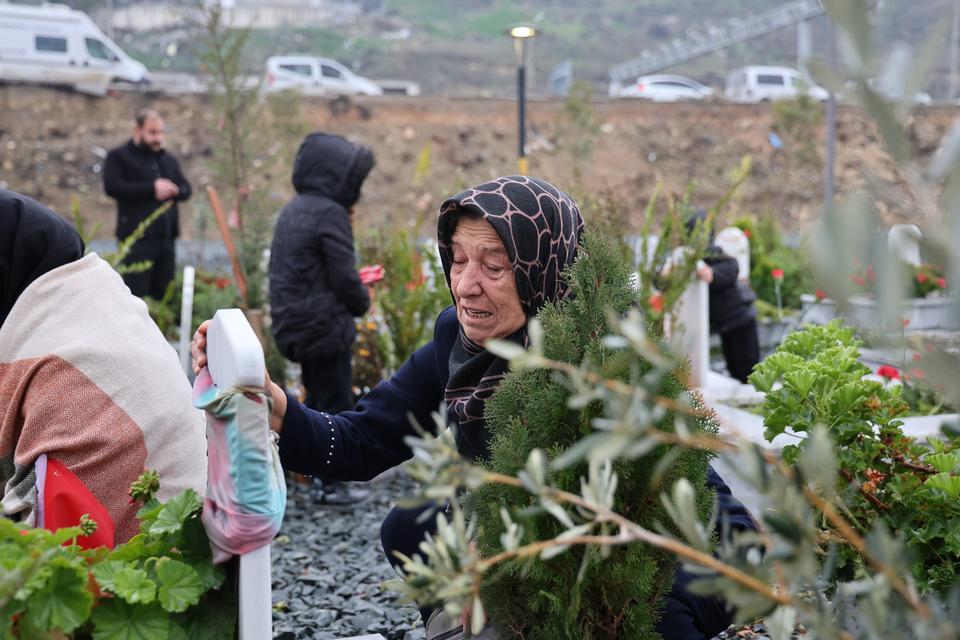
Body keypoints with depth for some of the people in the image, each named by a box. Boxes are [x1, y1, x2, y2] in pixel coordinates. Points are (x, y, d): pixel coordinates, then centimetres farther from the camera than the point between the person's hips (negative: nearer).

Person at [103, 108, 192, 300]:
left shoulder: (169, 160, 21)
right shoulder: (118, 156, 1)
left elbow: (186, 189, 19)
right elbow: (112, 187, -14)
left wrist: (172, 190, -6)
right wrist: (152, 188, -17)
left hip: (166, 237, 6)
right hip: (137, 238, -6)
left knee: (163, 294, 8)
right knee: (135, 293, -10)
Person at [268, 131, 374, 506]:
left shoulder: (292, 210, 12)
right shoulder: (329, 213, -17)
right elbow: (344, 275, -20)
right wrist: (362, 303, 1)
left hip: (293, 324, 9)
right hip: (325, 325, -9)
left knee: (317, 399, 19)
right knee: (336, 404, 1)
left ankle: (320, 475, 27)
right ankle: (331, 485, 7)